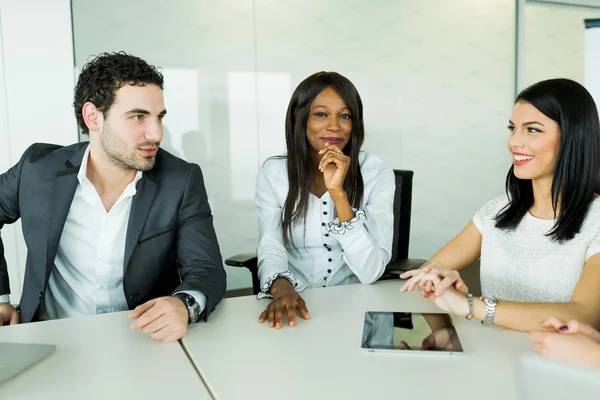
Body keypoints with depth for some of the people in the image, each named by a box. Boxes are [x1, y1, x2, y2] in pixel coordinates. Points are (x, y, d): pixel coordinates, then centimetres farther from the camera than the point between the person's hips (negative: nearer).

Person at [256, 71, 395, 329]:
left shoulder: (377, 175, -6)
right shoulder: (273, 173, -2)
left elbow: (371, 271, -15)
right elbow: (270, 251, -10)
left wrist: (338, 192, -23)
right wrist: (282, 288, -31)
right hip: (296, 306, 1)